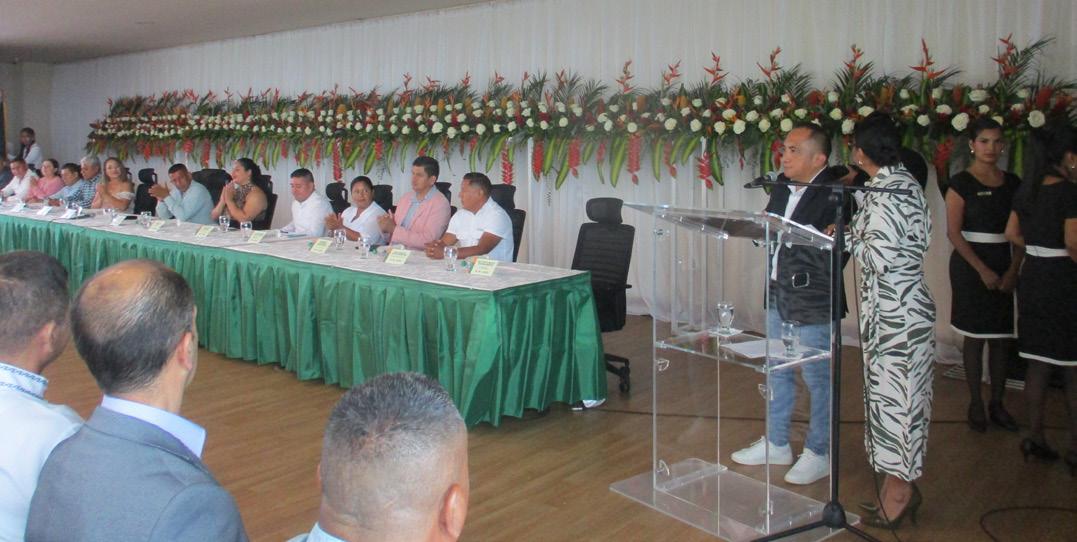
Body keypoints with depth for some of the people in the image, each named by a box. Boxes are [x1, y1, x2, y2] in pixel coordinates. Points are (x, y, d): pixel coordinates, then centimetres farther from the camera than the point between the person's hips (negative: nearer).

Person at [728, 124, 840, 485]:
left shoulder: (834, 194, -15)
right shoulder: (782, 189, 9)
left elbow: (831, 253, -23)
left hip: (813, 303, -8)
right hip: (777, 295, 8)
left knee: (817, 378, 6)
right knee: (777, 372, 18)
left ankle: (819, 454, 22)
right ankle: (776, 444, 33)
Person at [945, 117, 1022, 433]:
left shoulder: (1012, 183, 8)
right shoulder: (961, 183, -5)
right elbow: (953, 233, -9)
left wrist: (1013, 270, -4)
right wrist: (982, 270, -13)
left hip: (1003, 265, 4)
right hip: (970, 265, -4)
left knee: (1002, 336, 6)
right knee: (974, 335, 2)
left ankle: (997, 404, 17)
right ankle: (975, 404, 12)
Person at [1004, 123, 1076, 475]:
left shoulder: (1026, 191, 7)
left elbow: (1011, 234, 14)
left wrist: (1039, 247, 11)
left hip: (1032, 279, 7)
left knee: (1038, 363, 13)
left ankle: (1035, 437, 20)